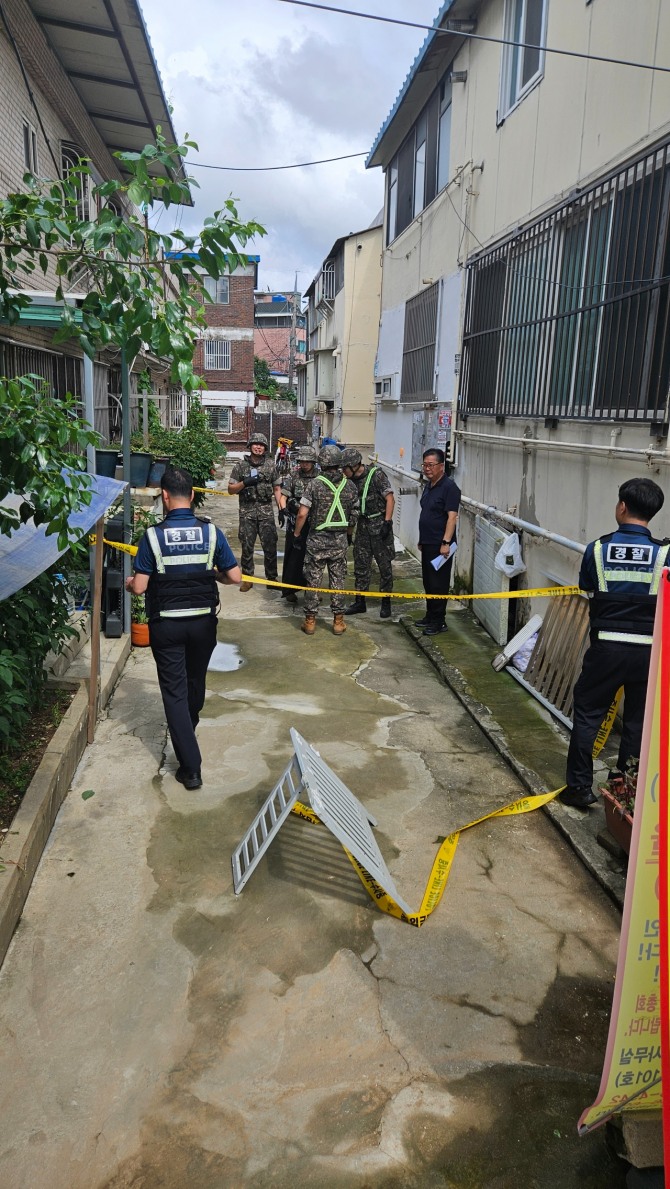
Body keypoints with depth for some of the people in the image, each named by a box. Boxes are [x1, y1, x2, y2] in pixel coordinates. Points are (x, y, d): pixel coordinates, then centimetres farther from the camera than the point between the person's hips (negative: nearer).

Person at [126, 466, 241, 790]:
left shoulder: (153, 535, -14)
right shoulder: (211, 532, -9)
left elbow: (139, 587, -13)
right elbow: (235, 577, -8)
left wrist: (128, 582, 10)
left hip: (166, 625, -3)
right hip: (203, 621, 3)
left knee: (174, 691, 5)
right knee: (196, 681, 25)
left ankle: (190, 767, 2)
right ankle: (189, 726, 54)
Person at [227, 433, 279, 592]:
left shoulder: (270, 465, 7)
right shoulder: (241, 465, 3)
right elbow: (230, 490, 4)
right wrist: (244, 483, -13)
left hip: (266, 512, 0)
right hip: (247, 512, 0)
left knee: (270, 546, 1)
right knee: (247, 547, 5)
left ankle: (271, 578, 14)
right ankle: (247, 578, 17)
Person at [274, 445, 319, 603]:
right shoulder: (293, 475, 1)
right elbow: (283, 495, 0)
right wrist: (283, 509, -16)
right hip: (295, 521, -1)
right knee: (293, 555, -2)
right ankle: (289, 589, 3)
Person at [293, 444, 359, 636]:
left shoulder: (314, 485, -11)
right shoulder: (349, 486, 0)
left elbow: (302, 514, -13)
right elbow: (354, 515, 7)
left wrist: (296, 534, 1)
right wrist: (349, 535, 22)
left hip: (317, 539, -2)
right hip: (340, 541, 3)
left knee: (313, 580, 6)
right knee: (338, 580, 10)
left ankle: (310, 620, 12)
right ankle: (338, 620, 15)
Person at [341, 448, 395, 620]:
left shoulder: (377, 475, -12)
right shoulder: (351, 481, 6)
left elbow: (390, 499, -14)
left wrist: (387, 522, -19)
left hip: (380, 526, -6)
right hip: (362, 526, 6)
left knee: (384, 565, 2)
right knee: (361, 565, 9)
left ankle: (386, 603, 12)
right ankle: (359, 602, 18)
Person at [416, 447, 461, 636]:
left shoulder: (449, 487, -14)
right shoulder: (429, 486, 14)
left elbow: (452, 516, -20)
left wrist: (446, 542, -25)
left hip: (440, 545, -9)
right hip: (427, 543, 9)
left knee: (438, 584, -3)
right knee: (428, 582, 16)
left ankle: (438, 622, 5)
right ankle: (430, 616, 27)